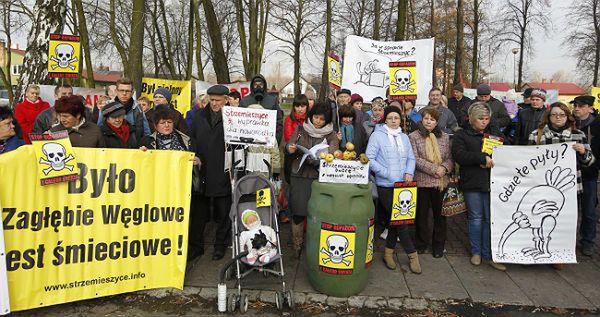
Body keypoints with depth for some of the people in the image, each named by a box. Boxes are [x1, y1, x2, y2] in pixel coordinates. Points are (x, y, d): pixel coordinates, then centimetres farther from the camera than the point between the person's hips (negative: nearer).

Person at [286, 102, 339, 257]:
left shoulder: (330, 135, 2)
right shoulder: (301, 129, 5)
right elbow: (287, 147, 9)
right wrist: (290, 150, -15)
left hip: (319, 178, -1)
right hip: (299, 176, 1)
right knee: (298, 213, 3)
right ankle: (297, 246, 18)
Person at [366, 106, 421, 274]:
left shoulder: (404, 137, 13)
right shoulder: (377, 135, -6)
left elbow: (411, 158, 13)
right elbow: (369, 158, -12)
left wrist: (409, 173, -6)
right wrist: (387, 173, -17)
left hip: (402, 185, 6)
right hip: (385, 185, -5)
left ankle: (389, 251, 27)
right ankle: (412, 254, 10)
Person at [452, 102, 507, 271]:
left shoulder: (495, 132, 14)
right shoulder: (462, 135, 2)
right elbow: (459, 155, -13)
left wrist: (493, 160, -6)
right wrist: (483, 157, -21)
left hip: (492, 182, 3)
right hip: (472, 183, -2)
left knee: (491, 219, 3)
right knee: (476, 218, 7)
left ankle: (489, 254, 14)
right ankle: (476, 252, 22)